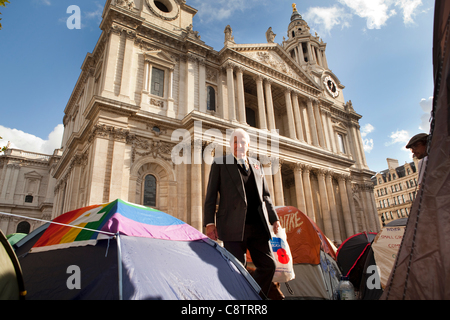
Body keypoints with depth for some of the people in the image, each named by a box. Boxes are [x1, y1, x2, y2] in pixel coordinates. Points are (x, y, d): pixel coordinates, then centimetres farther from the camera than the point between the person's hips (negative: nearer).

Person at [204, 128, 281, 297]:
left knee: (268, 265, 6)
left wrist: (274, 218, 14)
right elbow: (211, 195, 1)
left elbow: (265, 195, 21)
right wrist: (210, 222, -8)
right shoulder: (220, 163, 5)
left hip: (258, 225, 5)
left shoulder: (256, 165, 18)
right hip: (234, 225, -5)